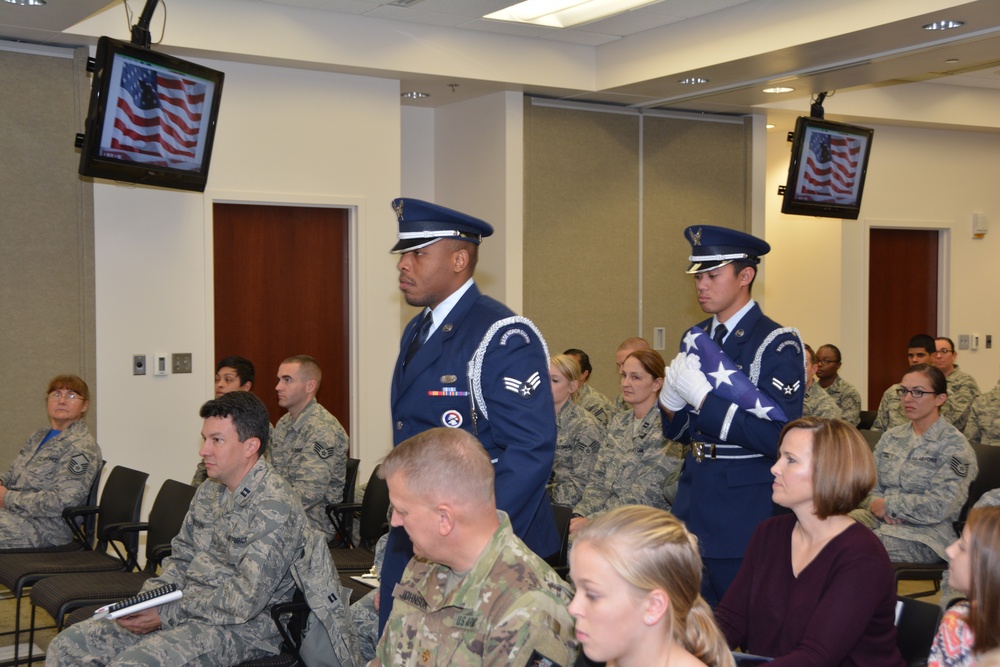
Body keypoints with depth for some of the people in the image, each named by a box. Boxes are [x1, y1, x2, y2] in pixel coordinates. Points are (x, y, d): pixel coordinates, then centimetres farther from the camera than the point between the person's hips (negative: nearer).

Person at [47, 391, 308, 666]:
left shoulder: (274, 506, -17)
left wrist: (166, 614, -17)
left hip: (240, 627, -8)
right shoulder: (208, 493, 11)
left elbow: (244, 601, -22)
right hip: (185, 607, 9)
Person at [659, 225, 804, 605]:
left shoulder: (777, 345, -11)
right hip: (693, 502, 6)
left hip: (745, 509, -6)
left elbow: (778, 438, -22)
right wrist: (671, 402, -8)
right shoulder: (696, 341, 10)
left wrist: (704, 399, -23)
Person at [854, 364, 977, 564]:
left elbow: (939, 507, -15)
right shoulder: (891, 437, 16)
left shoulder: (954, 446, -4)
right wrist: (875, 504, -10)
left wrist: (888, 505, -10)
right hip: (879, 518, 6)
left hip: (924, 534, -6)